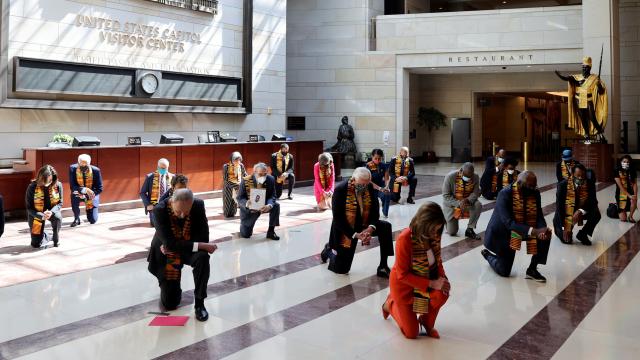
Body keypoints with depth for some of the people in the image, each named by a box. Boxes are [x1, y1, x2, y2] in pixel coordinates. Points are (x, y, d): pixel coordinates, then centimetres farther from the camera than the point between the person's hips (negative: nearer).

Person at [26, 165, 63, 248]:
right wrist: (42, 216, -32)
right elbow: (29, 208, -14)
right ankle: (46, 237, 31)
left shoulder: (58, 185, -15)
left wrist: (51, 212, -31)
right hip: (37, 214, -1)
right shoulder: (32, 187, -19)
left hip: (52, 211, 1)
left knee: (57, 217, -37)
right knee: (36, 244, -7)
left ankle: (56, 239, -8)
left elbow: (60, 203, -9)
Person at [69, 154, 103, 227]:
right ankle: (76, 219, -12)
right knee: (74, 196, -37)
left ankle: (89, 212, 35)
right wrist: (84, 190, -38)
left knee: (93, 220, -4)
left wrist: (89, 196, -28)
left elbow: (99, 188, -14)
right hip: (79, 193, 0)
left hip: (92, 194, 0)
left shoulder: (95, 170, -19)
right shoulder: (73, 169, -19)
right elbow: (72, 186, -21)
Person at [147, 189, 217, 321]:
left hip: (189, 248, 1)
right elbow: (170, 243, -31)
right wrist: (200, 245, -36)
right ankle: (169, 285, 37)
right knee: (169, 304, 0)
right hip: (167, 253, -1)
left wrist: (172, 245, -25)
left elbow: (203, 237, -19)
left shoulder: (198, 206, -21)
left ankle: (199, 303, -19)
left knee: (202, 257, -36)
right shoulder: (159, 210, -27)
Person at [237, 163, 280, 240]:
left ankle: (271, 231, -13)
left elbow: (272, 196, -13)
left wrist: (269, 205, -36)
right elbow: (240, 198, -18)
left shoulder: (270, 179, -15)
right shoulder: (246, 181, -21)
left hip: (263, 206, 2)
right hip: (249, 208, -2)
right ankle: (245, 225, 33)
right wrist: (246, 204, -42)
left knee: (276, 205, -27)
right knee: (245, 235, -6)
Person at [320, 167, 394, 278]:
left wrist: (371, 228, -26)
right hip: (346, 230, -4)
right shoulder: (340, 189, -25)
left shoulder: (369, 187, -11)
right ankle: (329, 249, 38)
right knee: (341, 269, 3)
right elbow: (338, 218, -25)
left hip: (364, 225, 4)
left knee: (386, 227, -22)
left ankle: (383, 266, -13)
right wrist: (355, 234, -29)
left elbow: (375, 210, -7)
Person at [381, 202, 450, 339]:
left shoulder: (434, 235, -17)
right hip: (403, 283, -4)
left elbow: (437, 259, 1)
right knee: (411, 333, 3)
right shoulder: (405, 239, -33)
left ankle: (426, 321, 2)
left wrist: (442, 278, -19)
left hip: (425, 278, 4)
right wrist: (432, 283, -29)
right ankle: (391, 304, 31)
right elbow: (403, 275, -26)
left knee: (441, 294, -30)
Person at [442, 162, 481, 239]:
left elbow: (475, 193, -11)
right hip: (452, 204, -3)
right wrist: (458, 203, -35)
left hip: (467, 202, 3)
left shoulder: (475, 177, -14)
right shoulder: (450, 177, -23)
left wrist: (468, 200, -34)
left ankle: (469, 229, -12)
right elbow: (446, 196, -20)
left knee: (478, 205, -30)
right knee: (452, 232, -6)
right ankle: (447, 219, 30)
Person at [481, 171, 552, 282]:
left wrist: (542, 230, -33)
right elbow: (509, 223, -35)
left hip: (525, 229, 5)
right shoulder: (505, 194, -28)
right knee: (503, 272, -3)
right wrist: (534, 231, -45)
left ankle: (532, 269, -2)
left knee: (545, 234, -20)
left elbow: (539, 216, -10)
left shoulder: (535, 193, -11)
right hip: (503, 232, -5)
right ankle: (488, 255, 30)